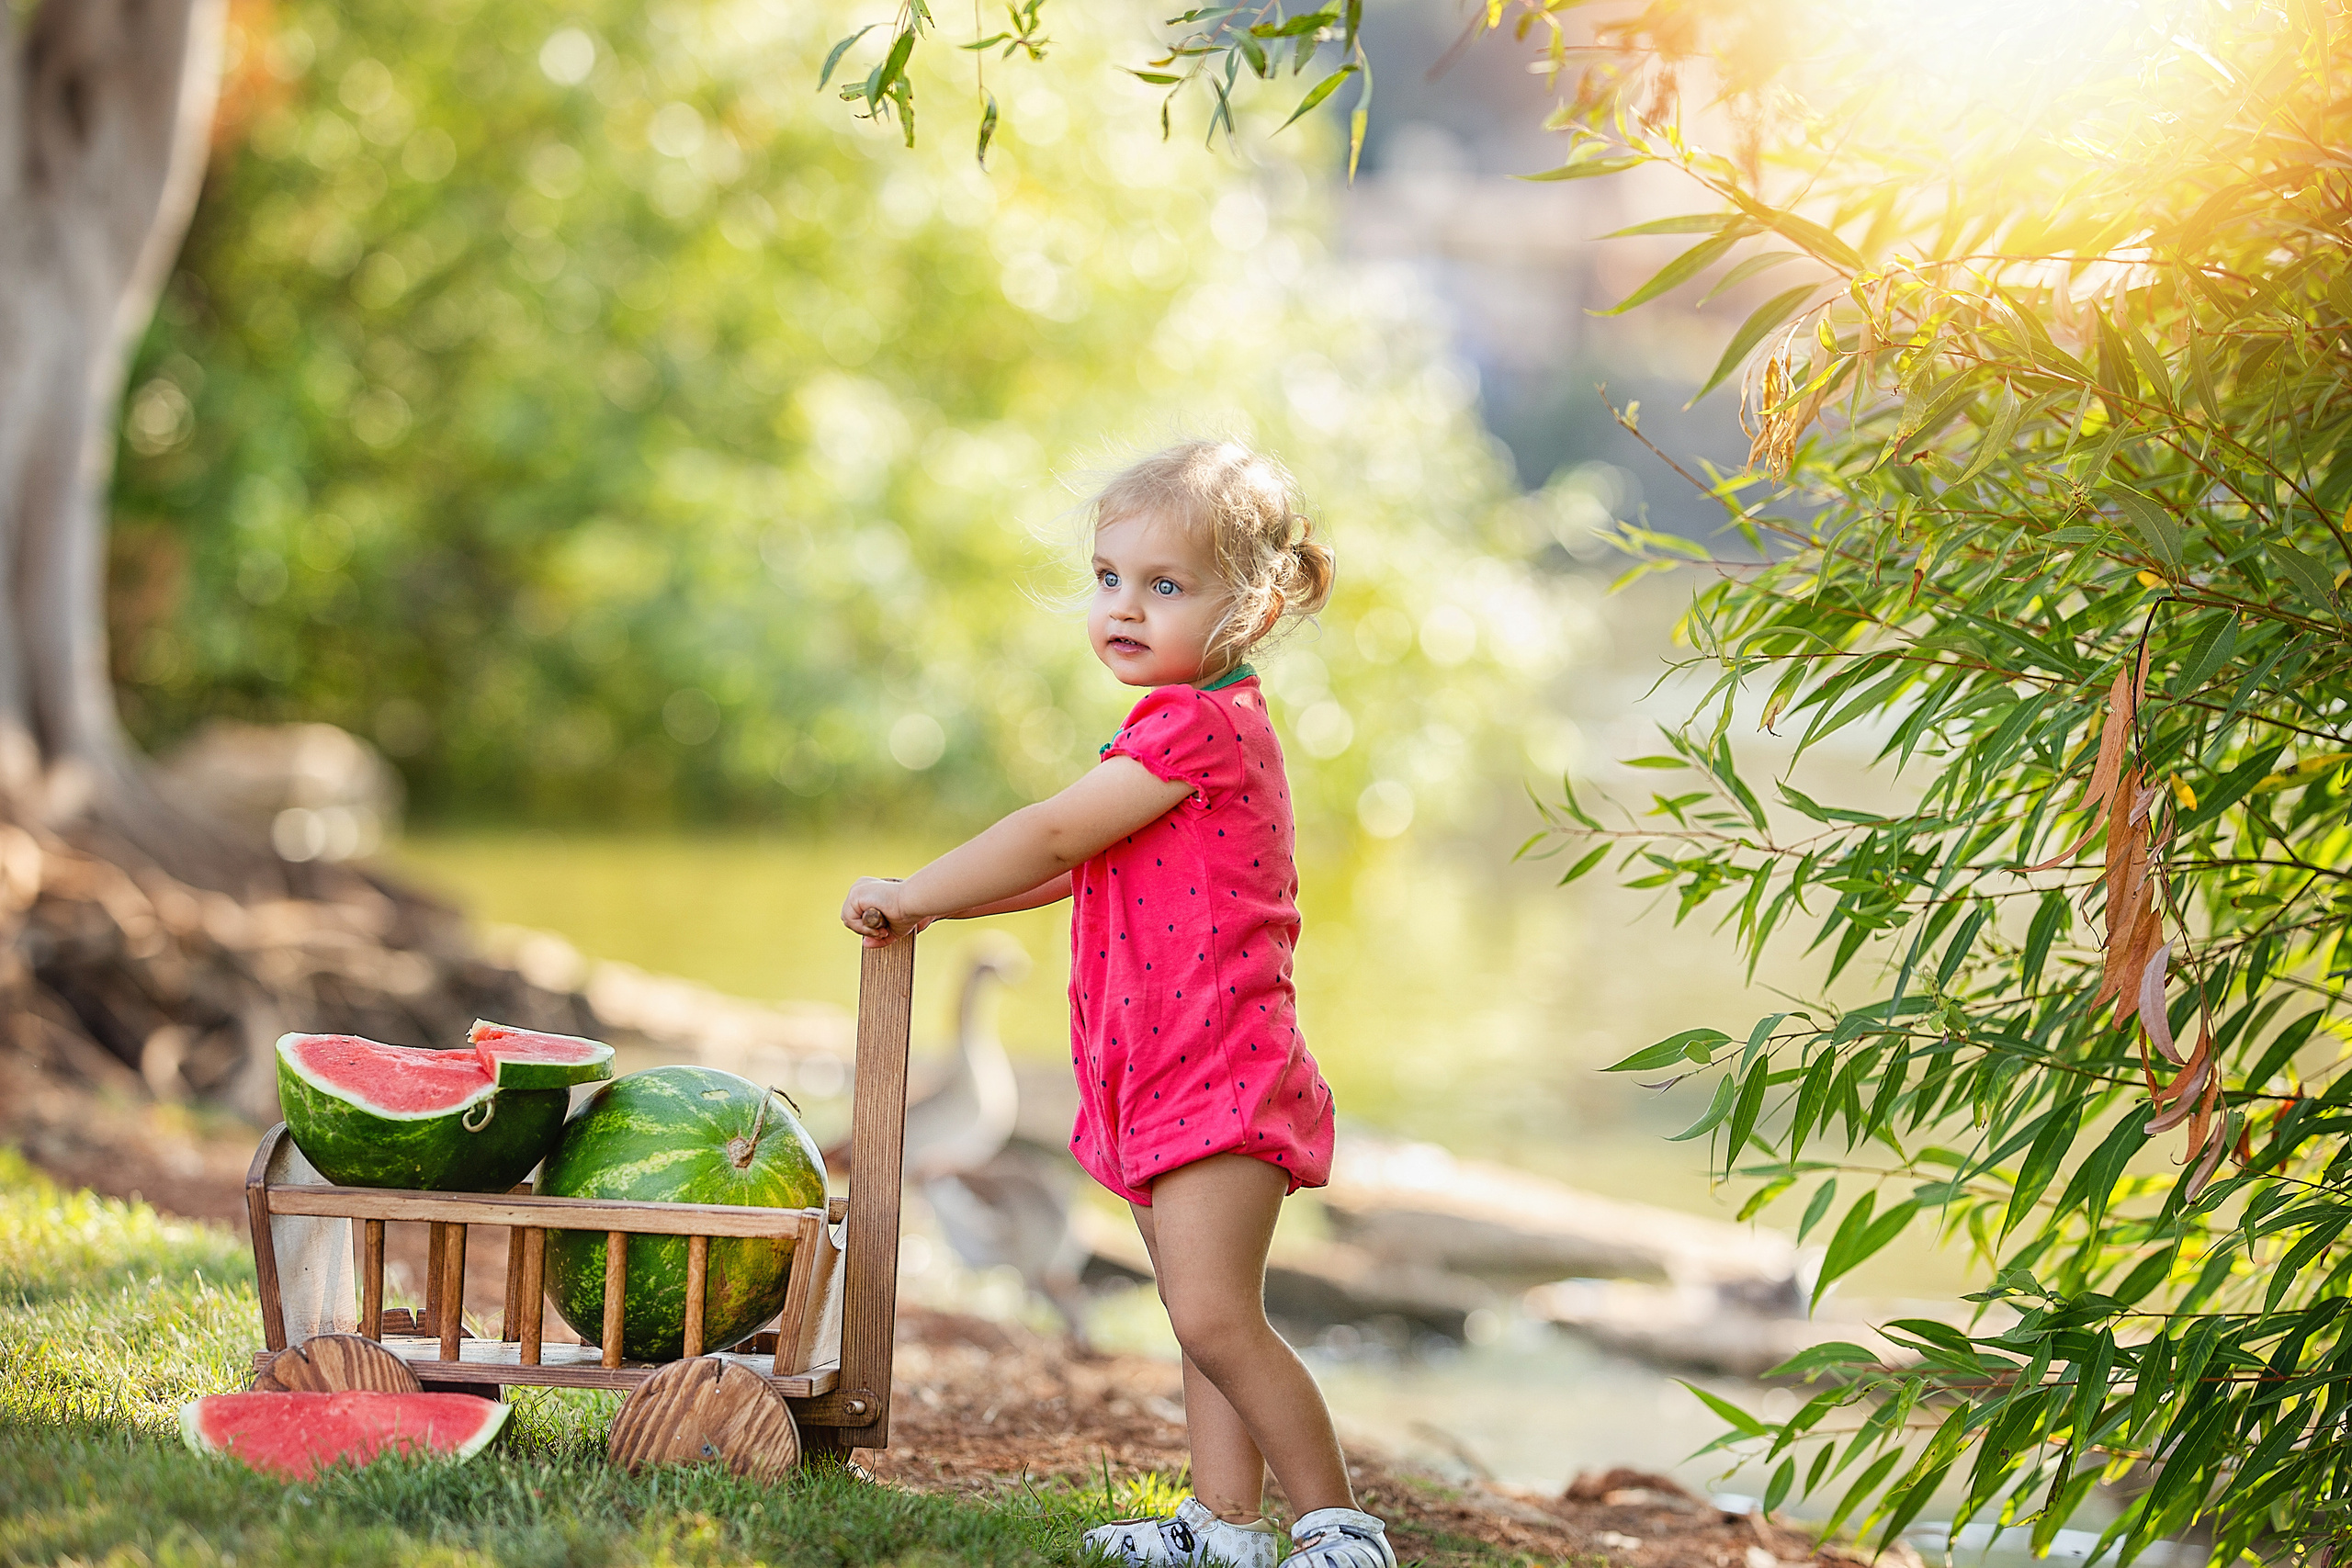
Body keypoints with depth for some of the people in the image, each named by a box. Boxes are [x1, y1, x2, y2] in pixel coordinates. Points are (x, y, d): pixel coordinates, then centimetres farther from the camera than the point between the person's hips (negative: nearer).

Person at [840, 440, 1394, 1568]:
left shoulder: (1198, 724, -15)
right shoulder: (1191, 729, 18)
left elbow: (1051, 837, -16)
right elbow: (1073, 869, 26)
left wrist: (910, 896, -6)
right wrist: (936, 901, 18)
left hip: (1219, 1080, -11)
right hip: (1165, 1086, 11)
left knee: (1216, 1318, -15)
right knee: (1205, 1322, 12)